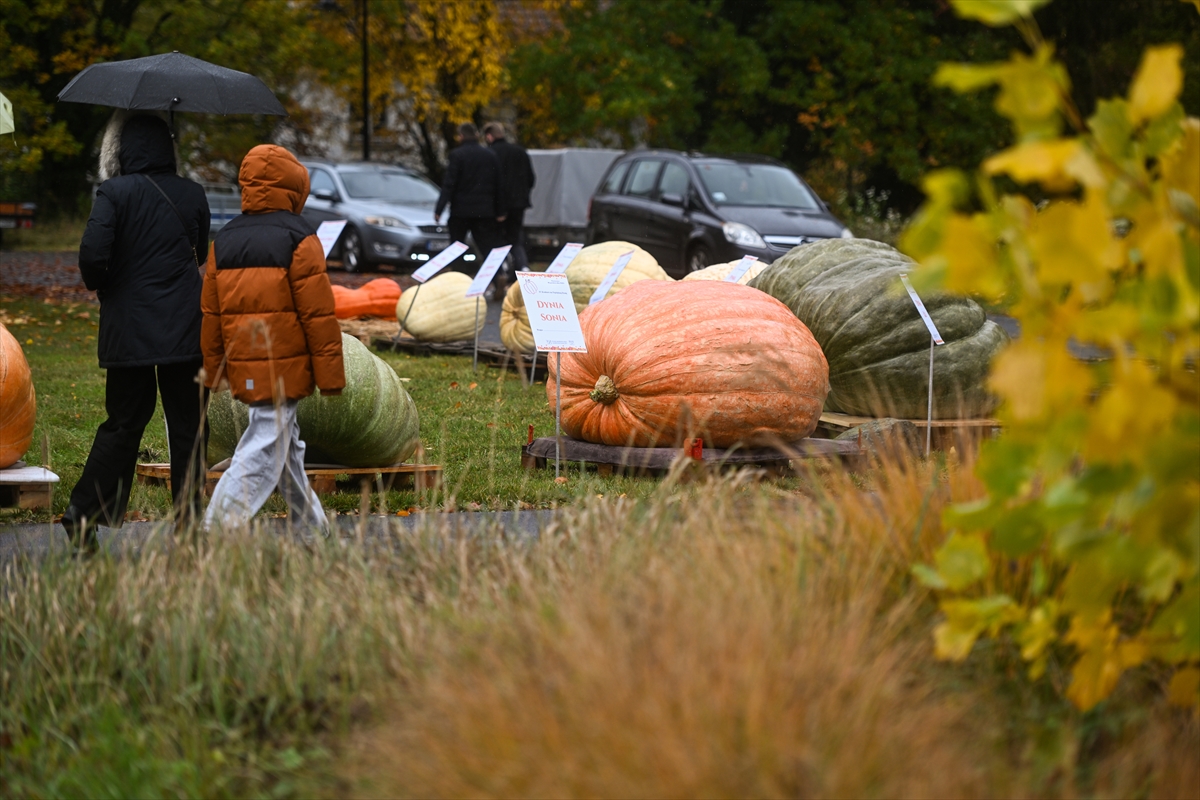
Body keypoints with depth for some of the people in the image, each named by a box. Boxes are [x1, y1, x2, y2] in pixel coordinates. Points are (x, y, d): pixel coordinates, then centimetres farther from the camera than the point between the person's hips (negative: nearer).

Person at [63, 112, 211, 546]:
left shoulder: (115, 193, -8)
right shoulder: (192, 194, 3)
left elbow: (93, 253, -17)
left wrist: (99, 284, 2)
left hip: (128, 329, -1)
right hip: (185, 330, 1)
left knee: (123, 423, 9)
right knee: (187, 426, 6)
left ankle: (83, 514, 6)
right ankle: (188, 523, 8)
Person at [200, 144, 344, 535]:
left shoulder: (224, 241, 9)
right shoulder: (299, 240, -9)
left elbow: (211, 314, 12)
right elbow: (318, 315, -10)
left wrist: (213, 373, 20)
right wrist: (331, 376, -5)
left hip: (243, 370, 7)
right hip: (285, 366, -7)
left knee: (287, 442, 19)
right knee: (263, 450, -6)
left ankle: (312, 528, 29)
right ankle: (218, 526, -17)